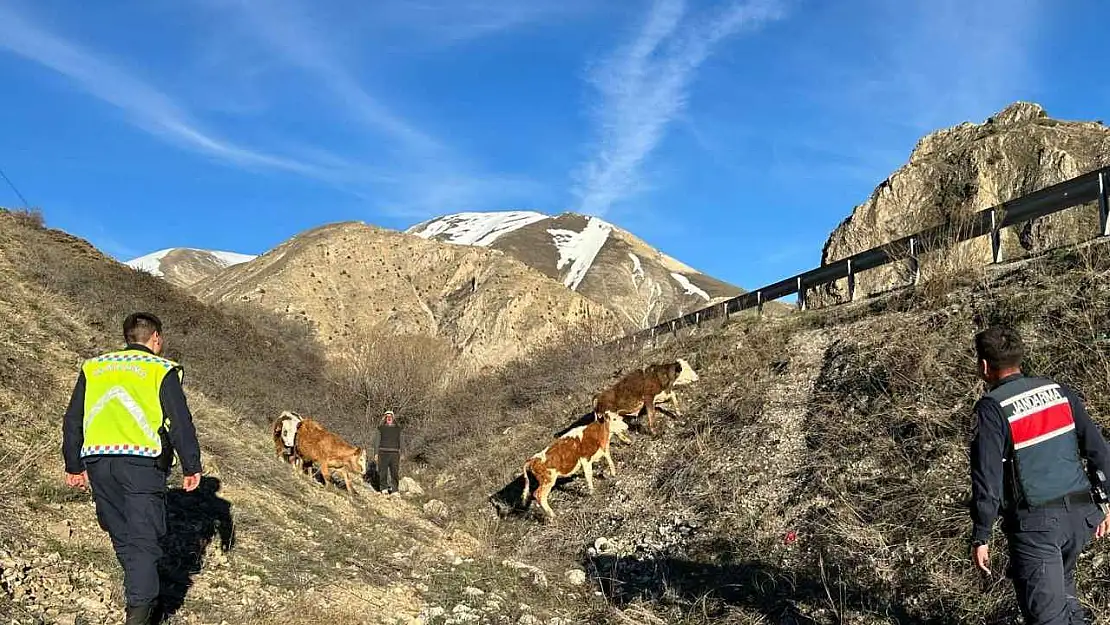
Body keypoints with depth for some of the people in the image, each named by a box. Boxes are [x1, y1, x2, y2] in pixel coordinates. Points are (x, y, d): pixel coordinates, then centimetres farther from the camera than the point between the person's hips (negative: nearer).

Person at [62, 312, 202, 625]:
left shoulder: (93, 367, 19)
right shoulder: (161, 370, 5)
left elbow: (72, 421, 19)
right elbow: (180, 423, -2)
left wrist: (74, 467, 26)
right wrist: (192, 467, 4)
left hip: (97, 461, 5)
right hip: (142, 461, -4)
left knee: (122, 536, 18)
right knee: (143, 540, -2)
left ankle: (144, 598, 30)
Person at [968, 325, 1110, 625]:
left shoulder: (991, 409, -13)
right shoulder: (1059, 391, 5)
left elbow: (987, 479, -15)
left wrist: (980, 537, -9)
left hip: (1035, 523, -7)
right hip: (1079, 515, 7)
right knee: (1061, 588, 29)